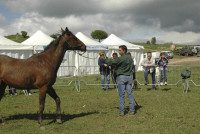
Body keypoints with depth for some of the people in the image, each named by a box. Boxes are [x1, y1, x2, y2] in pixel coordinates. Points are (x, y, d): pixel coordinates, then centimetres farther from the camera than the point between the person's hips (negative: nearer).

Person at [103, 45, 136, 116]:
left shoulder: (121, 58, -12)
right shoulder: (130, 58, 10)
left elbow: (111, 62, -10)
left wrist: (104, 59, 3)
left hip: (121, 77, -6)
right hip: (128, 77, 6)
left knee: (121, 95, -2)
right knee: (130, 94, 7)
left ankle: (121, 111, 0)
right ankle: (132, 110, 7)